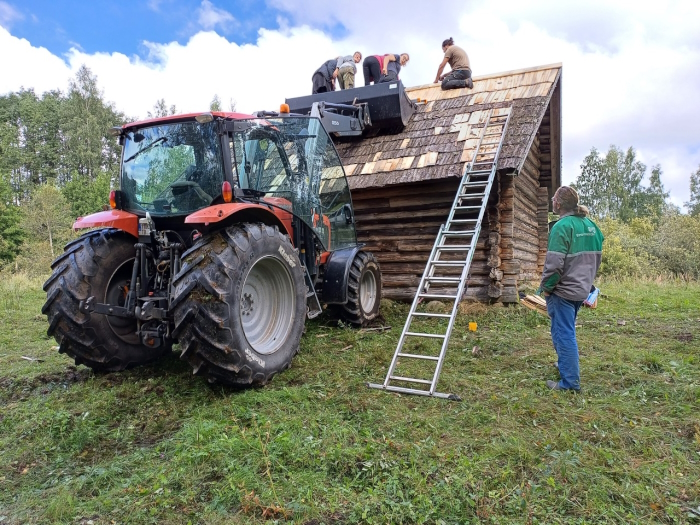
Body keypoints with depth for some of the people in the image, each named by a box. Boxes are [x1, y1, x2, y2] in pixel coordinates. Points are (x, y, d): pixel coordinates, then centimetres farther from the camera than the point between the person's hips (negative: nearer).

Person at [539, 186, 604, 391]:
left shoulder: (562, 226, -19)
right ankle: (566, 365, 39)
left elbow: (554, 263, -23)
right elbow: (596, 258, 16)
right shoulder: (590, 225, 7)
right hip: (582, 290, 9)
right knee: (566, 331, 24)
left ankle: (570, 381, -1)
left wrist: (546, 286, -10)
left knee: (564, 334, -3)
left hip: (563, 291, -9)